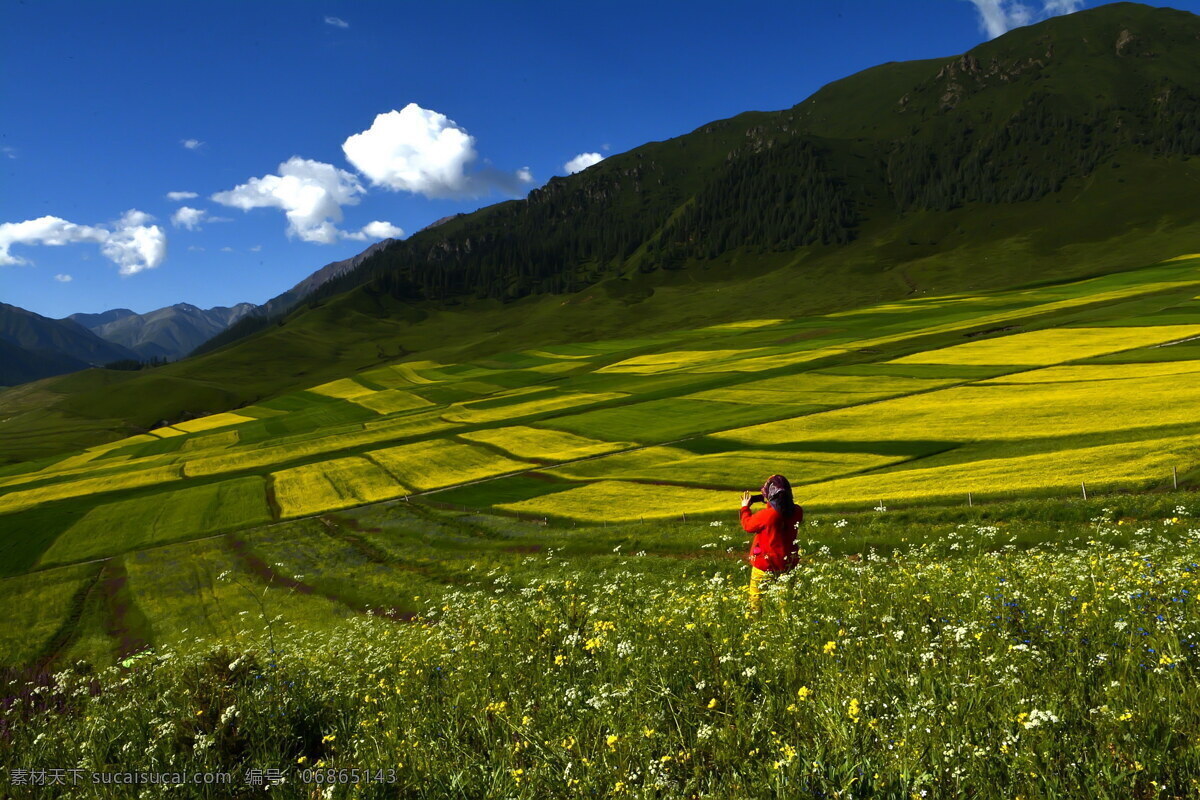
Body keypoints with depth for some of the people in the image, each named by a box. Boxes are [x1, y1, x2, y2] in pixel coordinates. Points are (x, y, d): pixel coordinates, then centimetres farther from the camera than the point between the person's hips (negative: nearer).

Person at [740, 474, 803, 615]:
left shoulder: (767, 515, -25)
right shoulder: (796, 512, -10)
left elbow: (748, 525, -7)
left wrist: (745, 508, 7)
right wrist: (770, 505, 9)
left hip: (765, 565, -5)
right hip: (788, 563, 5)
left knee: (756, 597, 10)